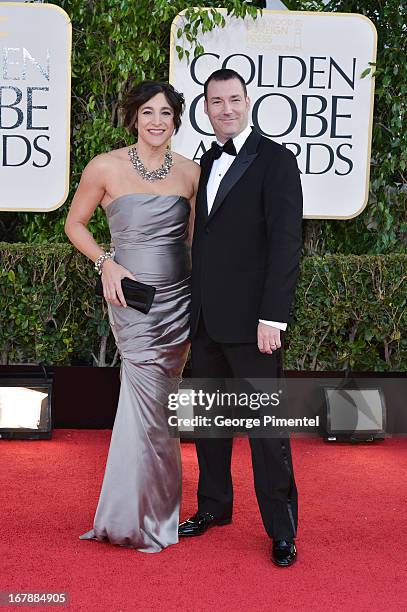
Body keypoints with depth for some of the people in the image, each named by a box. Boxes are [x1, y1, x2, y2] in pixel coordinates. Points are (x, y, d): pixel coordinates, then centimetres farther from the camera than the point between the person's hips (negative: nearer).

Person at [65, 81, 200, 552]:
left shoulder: (190, 172, 3)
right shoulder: (106, 168, -6)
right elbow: (75, 224, 6)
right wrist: (106, 263, -9)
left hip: (180, 300, 3)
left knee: (147, 403, 13)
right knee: (151, 407, -5)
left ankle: (135, 512, 29)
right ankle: (150, 518, 16)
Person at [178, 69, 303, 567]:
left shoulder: (275, 161, -7)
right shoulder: (207, 161, 14)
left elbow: (286, 242, -13)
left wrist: (272, 317, -18)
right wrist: (195, 305, 10)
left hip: (250, 320, -7)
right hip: (205, 319, 7)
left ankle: (281, 529, 10)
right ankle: (214, 506, 31)